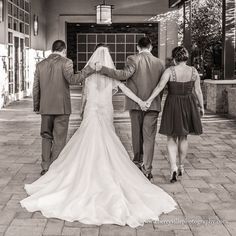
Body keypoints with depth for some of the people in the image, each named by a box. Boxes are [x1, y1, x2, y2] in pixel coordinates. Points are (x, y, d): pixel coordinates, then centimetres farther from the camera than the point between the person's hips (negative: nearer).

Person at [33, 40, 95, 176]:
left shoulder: (41, 65, 8)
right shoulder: (65, 62, -6)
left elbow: (36, 88, 9)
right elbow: (72, 79, -23)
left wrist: (36, 106, 19)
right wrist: (89, 70, -18)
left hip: (45, 107, 4)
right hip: (62, 107, -4)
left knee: (46, 137, 17)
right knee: (59, 139, 4)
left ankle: (46, 168, 14)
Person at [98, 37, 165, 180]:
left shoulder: (133, 60, -6)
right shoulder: (159, 63, 5)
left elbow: (124, 75, -20)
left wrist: (103, 69, -17)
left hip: (136, 103, -1)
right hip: (153, 104, 1)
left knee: (137, 133, 16)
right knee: (149, 137, 2)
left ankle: (138, 161, 29)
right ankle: (147, 169, 0)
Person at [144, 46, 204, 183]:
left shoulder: (170, 71, -12)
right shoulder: (193, 71, -4)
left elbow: (160, 86, -22)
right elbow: (198, 91, -1)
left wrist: (149, 100, -22)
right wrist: (202, 106, 10)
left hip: (173, 106, -3)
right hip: (189, 106, 3)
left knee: (171, 138, 8)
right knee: (183, 137, 19)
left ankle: (174, 168, -9)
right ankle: (181, 167, 28)